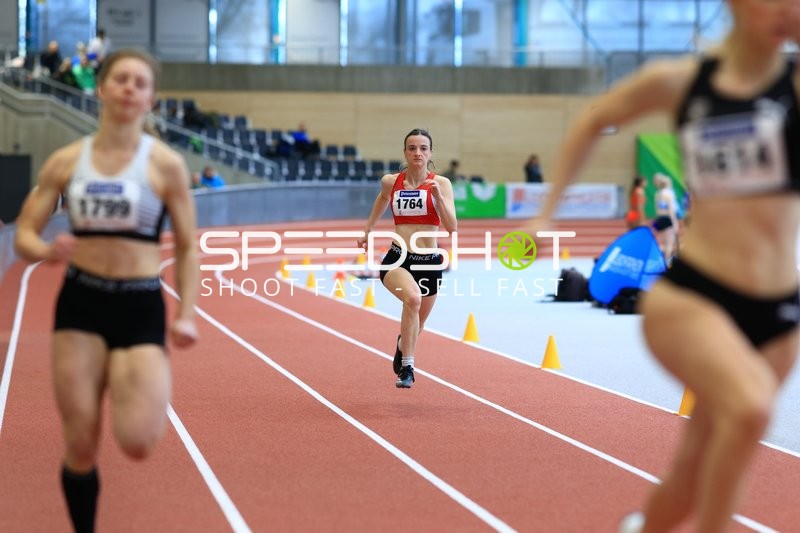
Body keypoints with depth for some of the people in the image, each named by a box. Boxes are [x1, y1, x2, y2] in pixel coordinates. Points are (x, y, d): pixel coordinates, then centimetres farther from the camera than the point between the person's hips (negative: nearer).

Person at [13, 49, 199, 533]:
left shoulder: (165, 164, -2)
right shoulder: (66, 161, 4)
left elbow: (188, 247, 3)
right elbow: (23, 235, 6)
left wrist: (187, 315, -8)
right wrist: (47, 251, -17)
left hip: (141, 307, -2)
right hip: (81, 302, 2)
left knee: (138, 443, -18)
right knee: (81, 449, 0)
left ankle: (132, 387, 17)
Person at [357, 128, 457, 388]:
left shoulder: (441, 184, -4)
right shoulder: (391, 181, 1)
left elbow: (452, 227, -12)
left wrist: (438, 196, -24)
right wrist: (367, 231, 29)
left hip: (429, 262, 2)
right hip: (397, 259, -1)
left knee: (416, 325, 18)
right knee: (413, 298, -34)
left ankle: (403, 344, 56)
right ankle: (407, 367, -26)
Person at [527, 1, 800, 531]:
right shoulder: (679, 82, 0)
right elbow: (593, 120, 18)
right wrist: (547, 212, 16)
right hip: (688, 295, -2)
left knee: (696, 478, 13)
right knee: (751, 404, -34)